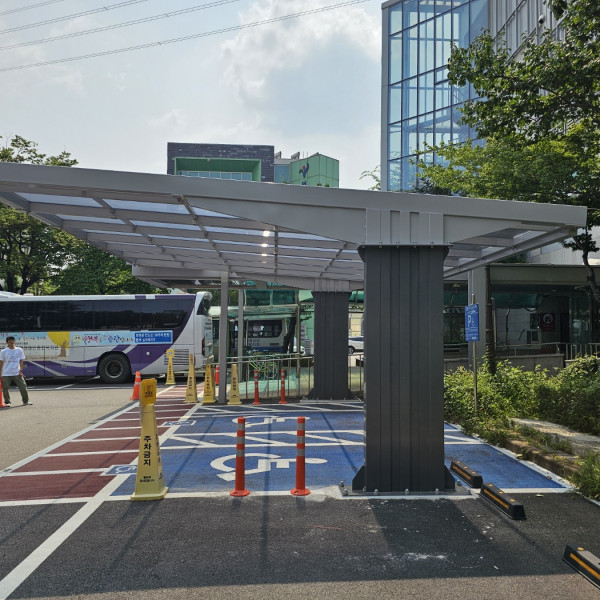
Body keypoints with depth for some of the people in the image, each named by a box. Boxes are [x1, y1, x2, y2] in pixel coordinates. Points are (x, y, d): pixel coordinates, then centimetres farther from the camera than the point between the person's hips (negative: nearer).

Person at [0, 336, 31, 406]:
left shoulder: (19, 350, 4)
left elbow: (21, 361, 5)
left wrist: (21, 371, -3)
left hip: (17, 373, 1)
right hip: (6, 374, -1)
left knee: (23, 387, -3)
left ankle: (25, 401, 8)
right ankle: (7, 402, 17)